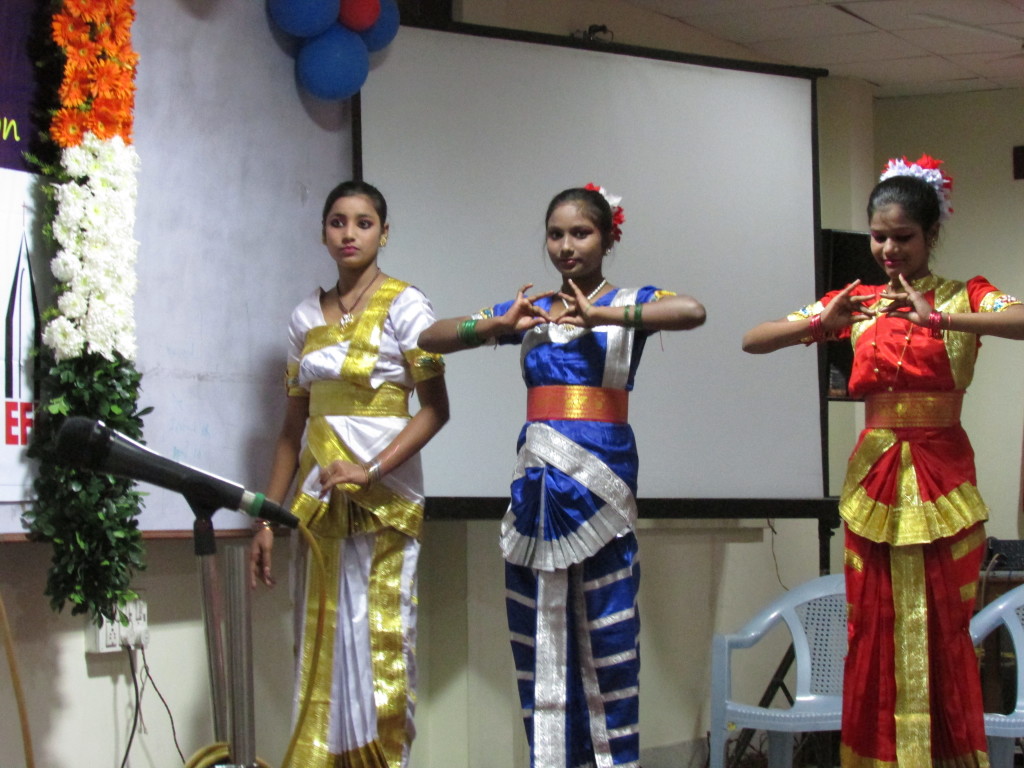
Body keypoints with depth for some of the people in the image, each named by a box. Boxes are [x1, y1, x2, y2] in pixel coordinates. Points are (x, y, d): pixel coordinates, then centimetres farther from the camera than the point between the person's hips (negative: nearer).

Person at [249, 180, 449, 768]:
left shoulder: (403, 305, -1)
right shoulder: (307, 316, 13)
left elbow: (435, 408, -9)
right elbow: (295, 423, 15)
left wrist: (371, 470, -20)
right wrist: (268, 515, 10)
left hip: (384, 498, -5)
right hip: (318, 498, 5)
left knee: (379, 643, -8)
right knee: (320, 649, 4)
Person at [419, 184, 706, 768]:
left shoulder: (628, 303, 4)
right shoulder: (532, 309, 14)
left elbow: (693, 312, -18)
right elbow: (431, 338, 11)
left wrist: (598, 315, -22)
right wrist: (499, 325, -6)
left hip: (600, 475, -4)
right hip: (538, 478, 4)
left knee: (605, 629, -3)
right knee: (541, 632, 4)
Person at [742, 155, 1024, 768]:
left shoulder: (965, 298, 1)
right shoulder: (857, 303, 9)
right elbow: (752, 342, 3)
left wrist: (940, 319, -30)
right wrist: (822, 324, -15)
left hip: (943, 483, -2)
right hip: (873, 480, 2)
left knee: (942, 635, -1)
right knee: (875, 635, 3)